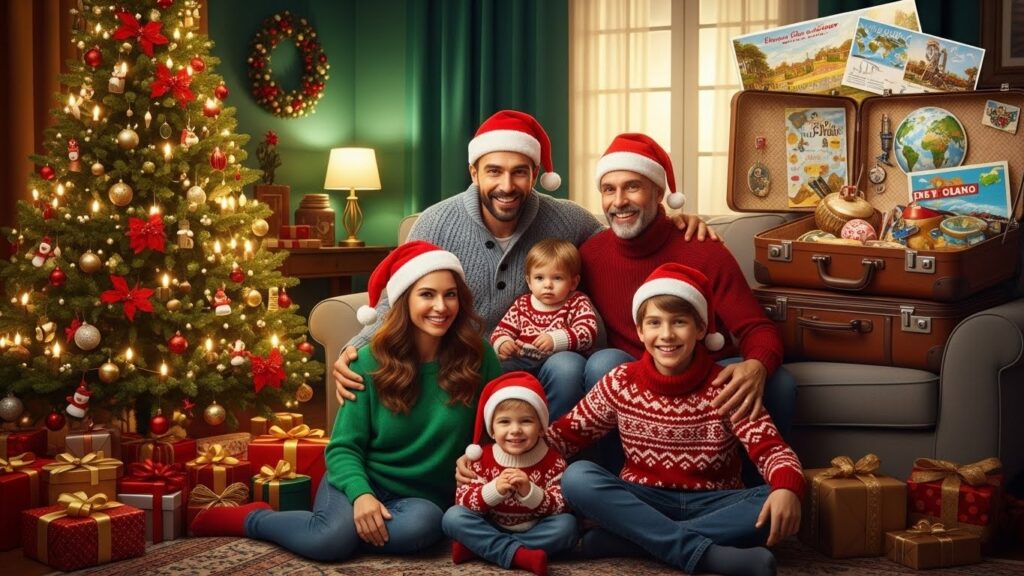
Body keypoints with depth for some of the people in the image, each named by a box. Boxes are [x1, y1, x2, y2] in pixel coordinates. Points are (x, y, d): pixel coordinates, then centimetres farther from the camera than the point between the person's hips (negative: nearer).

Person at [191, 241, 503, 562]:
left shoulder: (477, 358, -8)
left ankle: (346, 530, -10)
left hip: (424, 497, 1)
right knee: (331, 539, -33)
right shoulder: (371, 361, -9)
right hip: (362, 482, -1)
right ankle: (251, 518, -3)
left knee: (423, 525, -36)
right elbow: (344, 446, -5)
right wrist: (361, 494, -24)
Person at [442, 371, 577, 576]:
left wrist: (530, 492, -34)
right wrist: (494, 490, -32)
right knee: (453, 517, -22)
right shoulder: (482, 459, -5)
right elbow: (463, 500, -13)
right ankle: (519, 555, -36)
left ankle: (479, 547, -26)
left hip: (536, 533, 0)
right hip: (492, 529, 1)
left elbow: (561, 507, -17)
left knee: (567, 525, -29)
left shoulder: (553, 462, -8)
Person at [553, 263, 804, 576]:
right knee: (576, 477, -27)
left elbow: (771, 448, -15)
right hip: (641, 501, 1)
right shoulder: (621, 383, 0)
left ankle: (625, 537, -30)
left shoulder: (725, 387, -5)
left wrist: (787, 488, -38)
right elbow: (566, 434, 4)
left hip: (712, 504, -1)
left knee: (778, 506, -30)